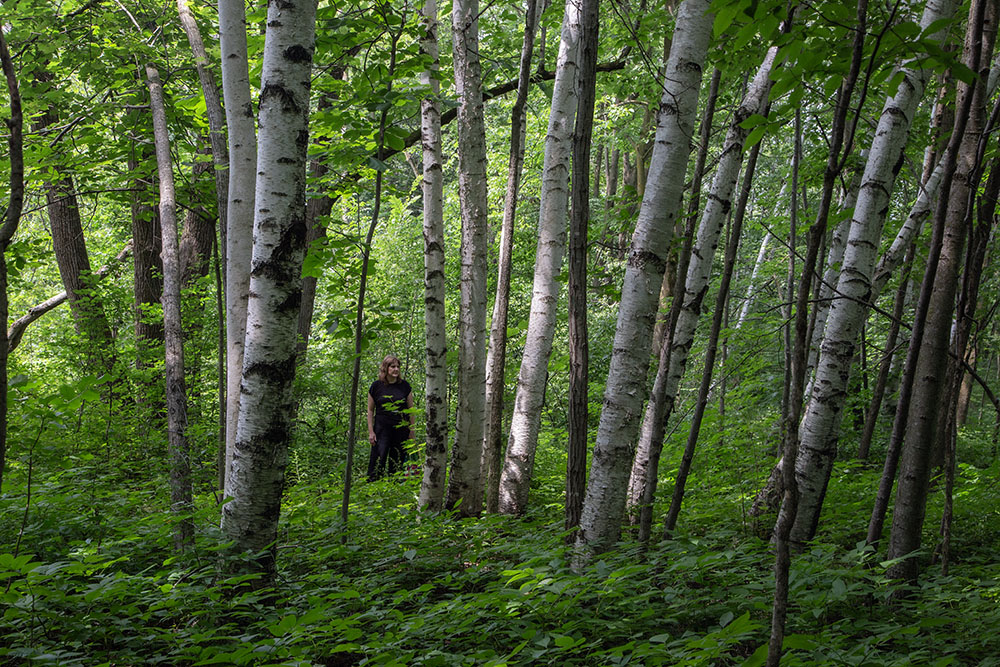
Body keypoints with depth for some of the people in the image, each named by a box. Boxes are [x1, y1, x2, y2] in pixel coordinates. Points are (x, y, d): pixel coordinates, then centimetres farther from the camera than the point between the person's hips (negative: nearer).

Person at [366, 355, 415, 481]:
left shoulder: (404, 386, 5)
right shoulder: (376, 386, 1)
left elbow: (411, 409, 9)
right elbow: (370, 410, 6)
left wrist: (411, 432, 6)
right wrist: (371, 432, 0)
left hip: (401, 430, 2)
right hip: (382, 429, -2)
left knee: (398, 462, 5)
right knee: (378, 460, -9)